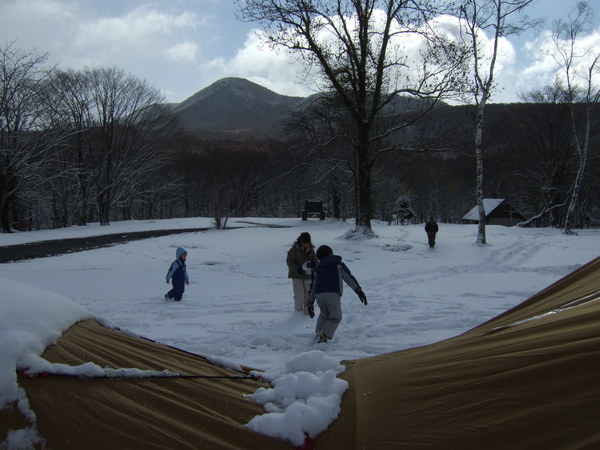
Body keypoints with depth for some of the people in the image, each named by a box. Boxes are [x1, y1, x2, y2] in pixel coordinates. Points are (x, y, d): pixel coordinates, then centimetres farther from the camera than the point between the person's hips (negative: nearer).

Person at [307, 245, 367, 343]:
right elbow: (349, 278, 8)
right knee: (335, 317, 11)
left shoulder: (317, 269, 26)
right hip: (333, 295, -4)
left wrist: (310, 303, 26)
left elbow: (312, 287, 24)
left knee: (324, 314, 29)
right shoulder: (339, 265, 18)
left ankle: (318, 333, 19)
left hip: (319, 295, 4)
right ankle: (324, 336, -5)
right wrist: (359, 291, 5)